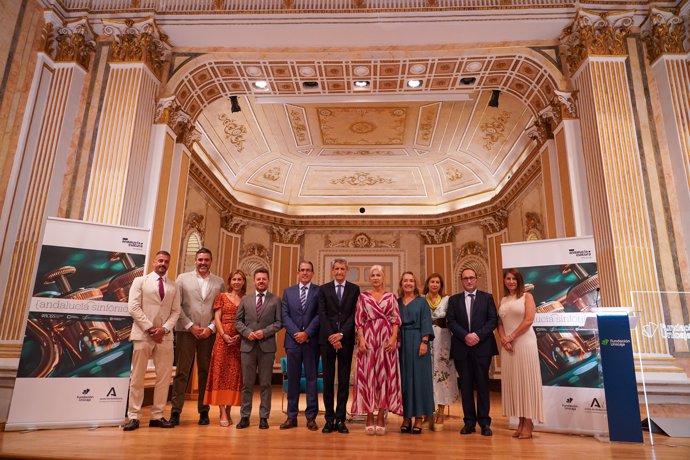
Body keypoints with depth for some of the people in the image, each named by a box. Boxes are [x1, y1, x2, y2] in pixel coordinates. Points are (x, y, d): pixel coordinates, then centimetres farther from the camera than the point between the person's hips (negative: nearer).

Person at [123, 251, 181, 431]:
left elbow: (175, 311, 8)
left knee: (164, 377, 2)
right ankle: (133, 416, 9)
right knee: (137, 377, 0)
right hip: (143, 334, -3)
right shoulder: (140, 281, 6)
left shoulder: (173, 287, 14)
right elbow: (133, 307, -4)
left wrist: (164, 329, -9)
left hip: (165, 336, 3)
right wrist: (150, 328, -11)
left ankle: (157, 416, 11)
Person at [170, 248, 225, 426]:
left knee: (206, 372, 7)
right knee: (182, 371, 1)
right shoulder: (182, 279, 4)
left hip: (209, 333, 1)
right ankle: (175, 410, 10)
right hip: (186, 331, -1)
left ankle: (204, 411, 16)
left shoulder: (219, 282, 7)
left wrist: (211, 328, -6)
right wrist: (191, 326, -8)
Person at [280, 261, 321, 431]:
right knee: (293, 379, 7)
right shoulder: (288, 291, 11)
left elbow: (319, 315, -5)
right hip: (293, 340, 2)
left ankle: (311, 417, 12)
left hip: (311, 341, -2)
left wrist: (307, 333, -13)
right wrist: (296, 333, -9)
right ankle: (292, 417, 16)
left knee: (311, 378, 4)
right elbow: (285, 316, 3)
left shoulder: (319, 291, 3)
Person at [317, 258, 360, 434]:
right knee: (328, 379, 4)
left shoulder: (354, 289, 7)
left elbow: (354, 314, -1)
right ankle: (329, 418, 12)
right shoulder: (324, 289, 8)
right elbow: (322, 315, 0)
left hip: (346, 339, 0)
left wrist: (341, 334, -11)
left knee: (344, 379, 4)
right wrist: (331, 336, -11)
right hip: (327, 339, 0)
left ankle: (340, 419, 11)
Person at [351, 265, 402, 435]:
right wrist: (361, 339, -9)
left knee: (385, 375, 2)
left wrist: (393, 338, -9)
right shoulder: (363, 296, 8)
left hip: (387, 339, 1)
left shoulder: (391, 297, 9)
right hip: (368, 339, 0)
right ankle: (369, 418, 10)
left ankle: (381, 417, 11)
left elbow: (396, 319, 4)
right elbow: (358, 320, 3)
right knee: (368, 375, 1)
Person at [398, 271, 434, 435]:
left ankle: (419, 418, 6)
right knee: (404, 378, 4)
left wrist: (424, 342, -13)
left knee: (419, 377, -1)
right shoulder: (397, 302, 11)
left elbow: (425, 323, -3)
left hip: (417, 342, -3)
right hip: (401, 343, 3)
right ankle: (406, 417, 12)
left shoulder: (421, 302, 4)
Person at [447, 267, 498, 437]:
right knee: (465, 385, 5)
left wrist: (478, 335, -13)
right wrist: (465, 336, -13)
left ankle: (484, 422, 10)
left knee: (482, 384, 2)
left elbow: (493, 320, 0)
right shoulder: (453, 300, 10)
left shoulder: (487, 297, 8)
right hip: (461, 348, 1)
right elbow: (451, 322, 1)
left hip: (482, 346, -1)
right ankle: (469, 421, 13)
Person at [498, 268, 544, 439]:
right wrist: (503, 339, -5)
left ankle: (528, 422, 7)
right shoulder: (503, 300, 15)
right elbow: (499, 323, 12)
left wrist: (511, 337, -10)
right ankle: (520, 421, 12)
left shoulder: (526, 296, 1)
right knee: (512, 381, 4)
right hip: (507, 345, 5)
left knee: (526, 380, -2)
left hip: (524, 342, -5)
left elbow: (529, 320, -9)